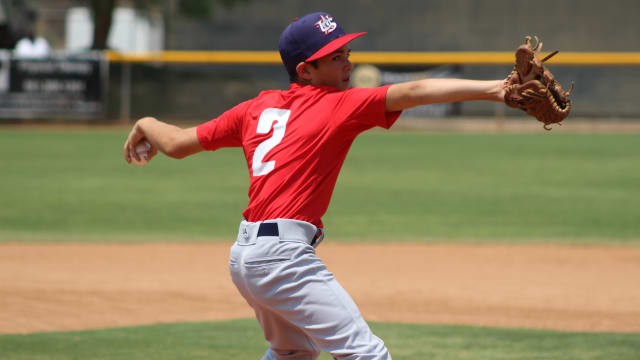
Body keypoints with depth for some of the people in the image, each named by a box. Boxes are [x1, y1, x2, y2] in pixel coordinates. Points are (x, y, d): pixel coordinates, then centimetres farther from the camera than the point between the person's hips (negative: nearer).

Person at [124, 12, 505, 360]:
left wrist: (146, 125, 42)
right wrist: (491, 88, -26)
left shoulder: (259, 107, 15)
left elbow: (177, 143, 21)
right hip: (283, 255, -9)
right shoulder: (339, 106, -5)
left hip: (245, 254, 9)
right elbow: (412, 92, -18)